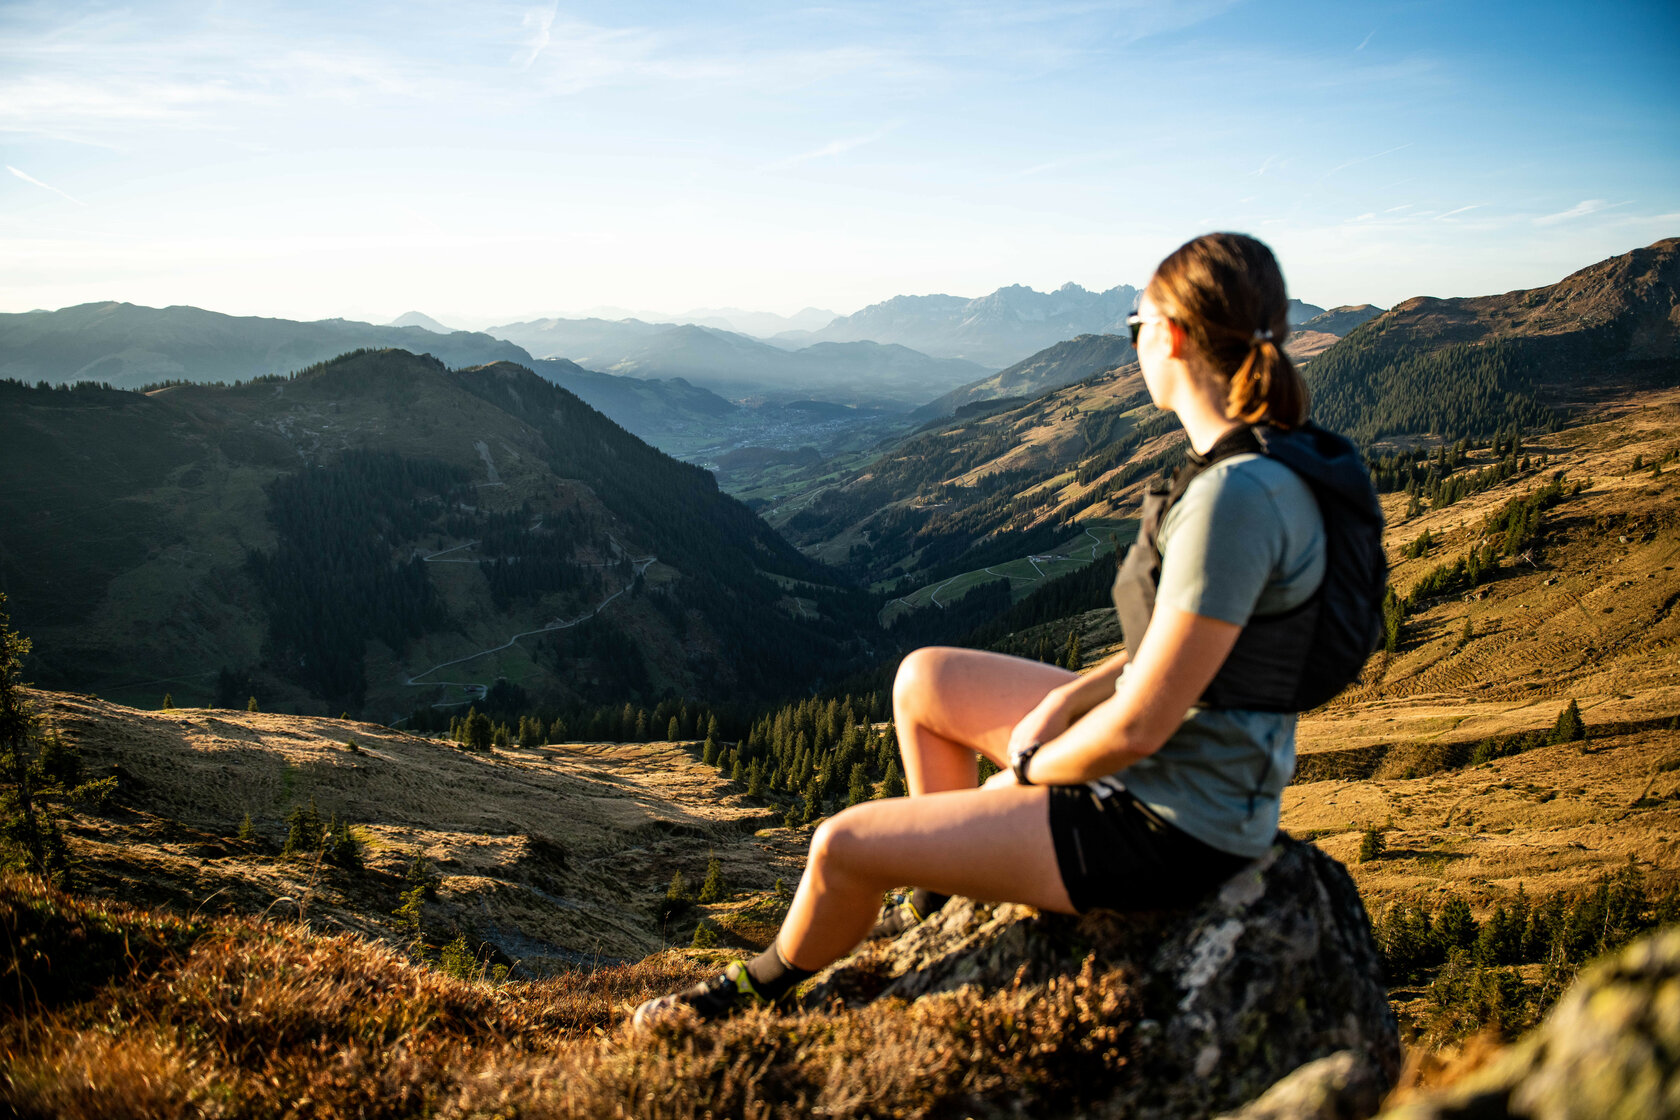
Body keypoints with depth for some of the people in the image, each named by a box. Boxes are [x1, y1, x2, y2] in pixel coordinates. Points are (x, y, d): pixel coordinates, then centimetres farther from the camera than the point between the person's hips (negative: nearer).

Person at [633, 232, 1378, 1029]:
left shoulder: (1235, 499, -30)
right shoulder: (1271, 459, 2)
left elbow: (1138, 727, -27)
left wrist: (1024, 771, -8)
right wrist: (1065, 700, 1)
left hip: (1171, 827, -9)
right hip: (1183, 770, 9)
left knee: (843, 846, -3)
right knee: (923, 679, 16)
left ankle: (764, 985, 29)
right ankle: (949, 896, 32)